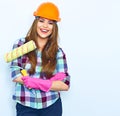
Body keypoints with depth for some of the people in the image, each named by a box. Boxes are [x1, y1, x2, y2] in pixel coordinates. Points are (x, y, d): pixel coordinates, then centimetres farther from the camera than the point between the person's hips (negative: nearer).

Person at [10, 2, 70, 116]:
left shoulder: (57, 51, -2)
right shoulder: (20, 44, -3)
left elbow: (65, 84, -7)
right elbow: (15, 75, -10)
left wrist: (36, 83, -20)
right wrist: (51, 80, -14)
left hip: (52, 106, 1)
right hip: (26, 106, -1)